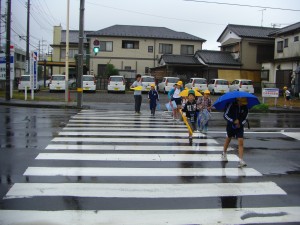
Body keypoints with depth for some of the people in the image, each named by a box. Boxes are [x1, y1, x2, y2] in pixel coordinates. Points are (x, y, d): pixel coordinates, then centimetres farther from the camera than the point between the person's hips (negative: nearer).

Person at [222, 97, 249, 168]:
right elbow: (225, 115, -16)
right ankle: (224, 154, 44)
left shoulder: (245, 107, -8)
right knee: (228, 139, 18)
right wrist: (233, 121, -26)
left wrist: (241, 124, -13)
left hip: (239, 127, 1)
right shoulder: (231, 105, -18)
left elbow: (245, 117, 4)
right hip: (230, 125, -1)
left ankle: (241, 160, -18)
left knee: (241, 142, -14)